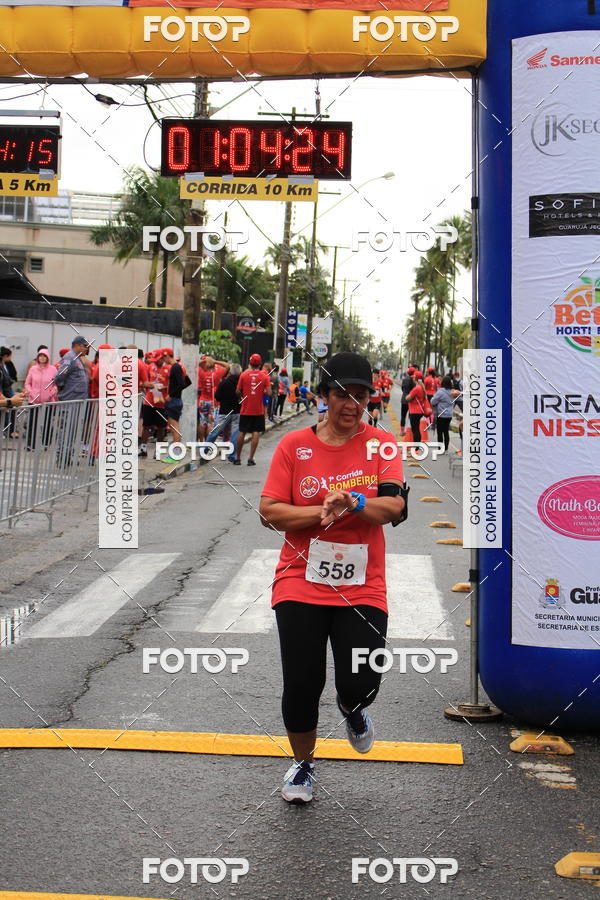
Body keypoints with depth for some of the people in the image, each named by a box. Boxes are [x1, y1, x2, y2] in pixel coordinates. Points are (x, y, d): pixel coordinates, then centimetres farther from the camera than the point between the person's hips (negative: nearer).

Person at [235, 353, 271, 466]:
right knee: (256, 433, 3)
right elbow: (269, 393, -10)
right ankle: (251, 459, -3)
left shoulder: (244, 375, -4)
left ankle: (238, 458, 13)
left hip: (245, 410, 1)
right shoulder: (265, 376, -5)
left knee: (242, 433, 9)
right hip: (258, 410, -1)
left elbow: (238, 391, -4)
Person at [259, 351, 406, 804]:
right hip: (301, 584, 0)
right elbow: (270, 512, -3)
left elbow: (394, 507, -9)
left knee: (361, 685, -9)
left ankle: (352, 709, 32)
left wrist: (353, 503, -27)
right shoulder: (294, 445, 2)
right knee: (301, 683, -1)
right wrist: (323, 512, -15)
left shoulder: (382, 444, 3)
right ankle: (303, 764, 28)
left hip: (363, 588, 0)